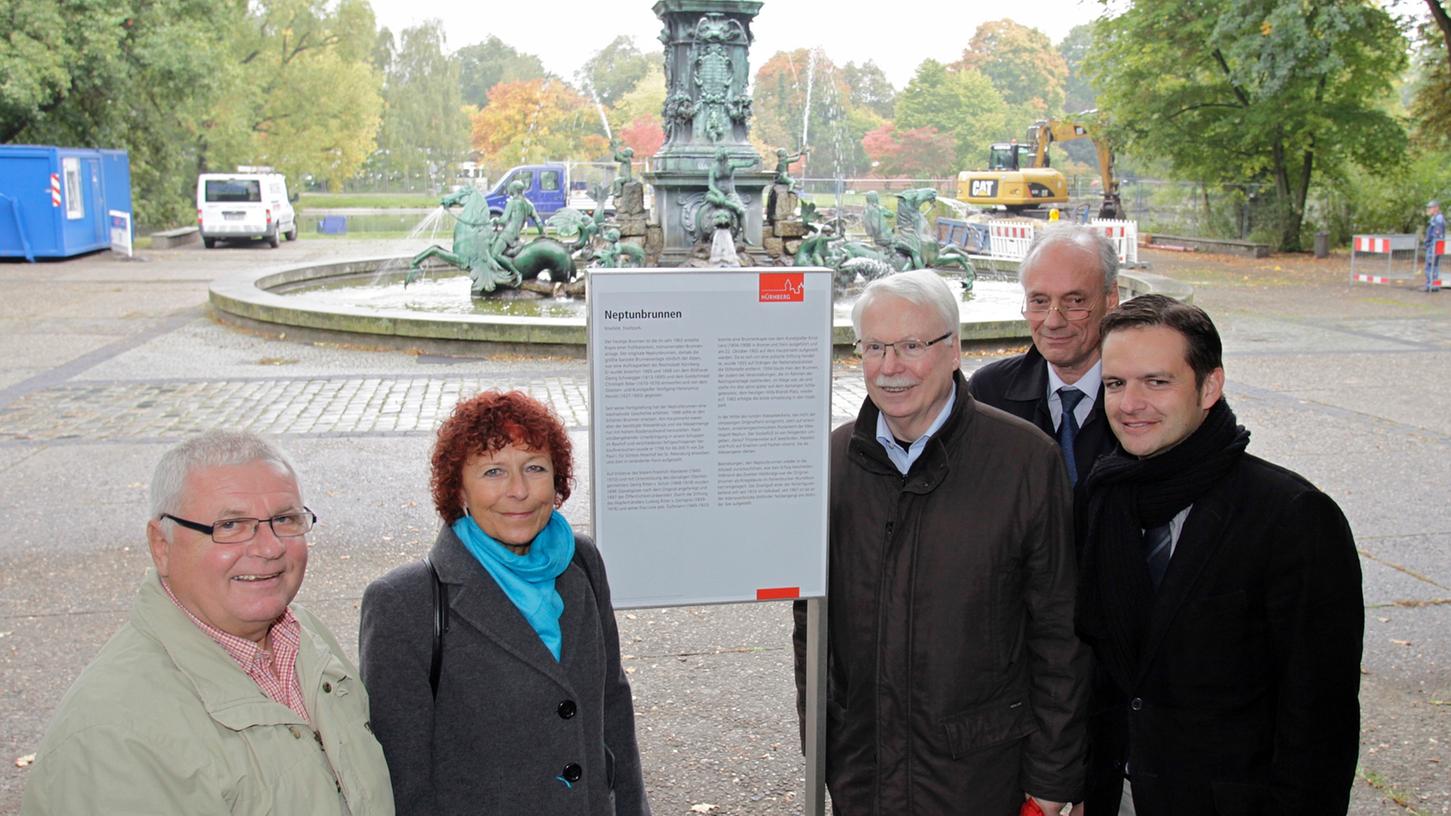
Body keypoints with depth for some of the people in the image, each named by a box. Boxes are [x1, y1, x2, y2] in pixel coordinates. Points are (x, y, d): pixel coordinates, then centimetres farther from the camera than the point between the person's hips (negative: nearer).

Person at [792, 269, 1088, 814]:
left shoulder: (1026, 458, -11)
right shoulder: (835, 459, 0)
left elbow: (1059, 631, -7)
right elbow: (812, 618, 9)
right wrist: (818, 744, 9)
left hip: (978, 772, -3)